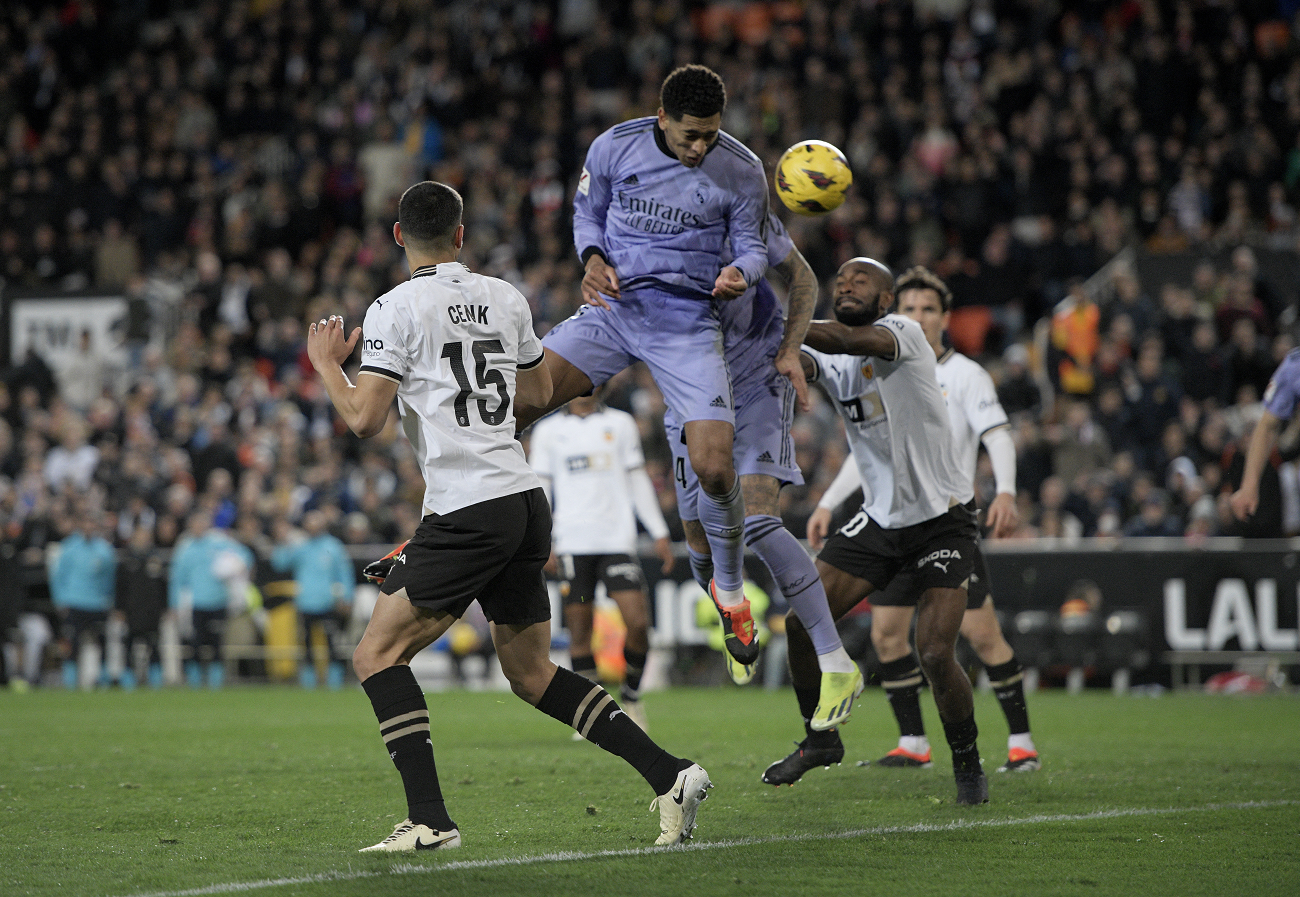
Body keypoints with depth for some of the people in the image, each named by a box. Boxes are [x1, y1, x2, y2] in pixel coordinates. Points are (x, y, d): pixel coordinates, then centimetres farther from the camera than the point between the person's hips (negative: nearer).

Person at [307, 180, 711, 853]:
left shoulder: (395, 309, -6)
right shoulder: (504, 298, 12)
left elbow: (363, 419, -11)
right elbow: (539, 392, 25)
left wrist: (326, 363, 7)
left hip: (467, 512, -7)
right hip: (526, 500, 7)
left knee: (377, 653, -1)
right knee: (531, 672, 16)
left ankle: (429, 819, -11)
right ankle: (670, 775, 7)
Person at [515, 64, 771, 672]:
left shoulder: (742, 171, -6)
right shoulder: (614, 147, -3)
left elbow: (753, 246, 5)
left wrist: (739, 274, -18)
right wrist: (593, 259, -8)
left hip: (688, 325, -1)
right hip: (614, 306, 1)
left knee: (713, 468, -15)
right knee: (508, 406, -17)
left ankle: (729, 588, 14)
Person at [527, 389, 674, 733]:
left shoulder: (621, 424, 13)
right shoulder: (548, 431, 10)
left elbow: (638, 481, 16)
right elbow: (540, 488, 10)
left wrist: (659, 534, 12)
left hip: (618, 539, 1)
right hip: (573, 544, -1)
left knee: (638, 622, -11)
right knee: (579, 630, -4)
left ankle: (630, 698, 10)